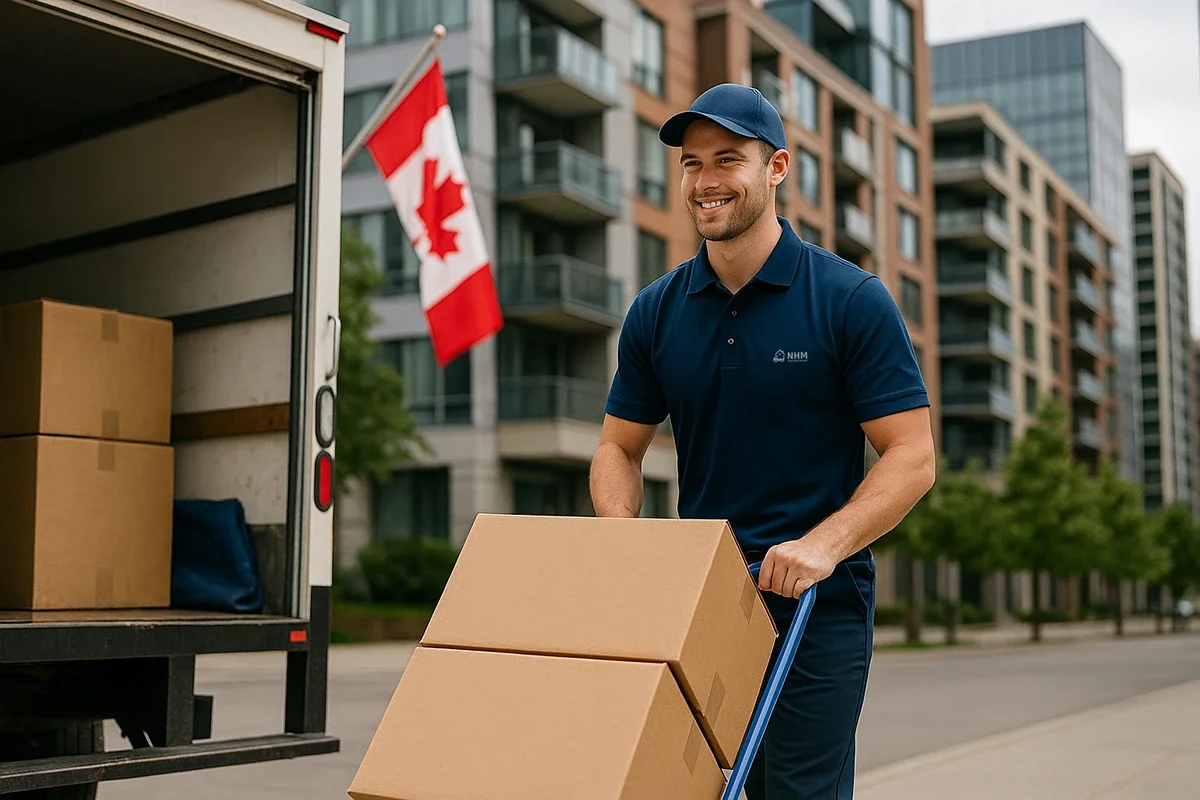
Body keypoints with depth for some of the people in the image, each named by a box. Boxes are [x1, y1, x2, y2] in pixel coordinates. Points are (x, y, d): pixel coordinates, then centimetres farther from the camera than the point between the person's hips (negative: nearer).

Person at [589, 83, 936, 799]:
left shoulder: (852, 300, -7)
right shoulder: (657, 311, 5)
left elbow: (913, 456, -9)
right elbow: (620, 447, 12)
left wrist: (825, 543, -23)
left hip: (817, 608, -4)